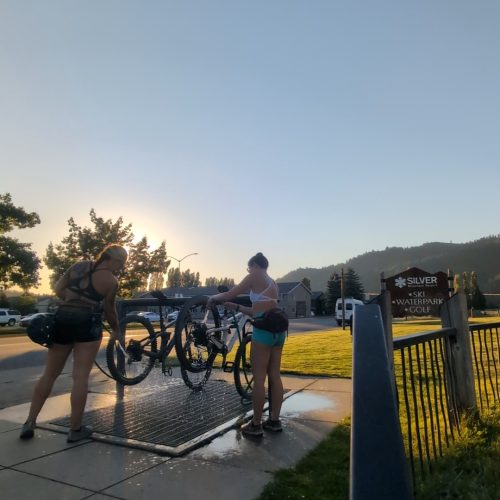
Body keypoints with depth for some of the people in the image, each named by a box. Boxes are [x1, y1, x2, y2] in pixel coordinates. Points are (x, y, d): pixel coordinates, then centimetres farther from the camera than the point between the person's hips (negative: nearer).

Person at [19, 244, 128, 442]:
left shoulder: (78, 265, 9)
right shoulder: (111, 281, -6)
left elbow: (58, 289, 11)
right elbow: (108, 309, 1)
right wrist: (116, 329, 17)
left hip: (61, 320, 6)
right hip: (87, 325, -6)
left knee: (50, 374, 16)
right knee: (81, 377, -1)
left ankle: (29, 422, 20)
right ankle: (75, 429, 6)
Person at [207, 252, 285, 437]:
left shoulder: (254, 277, -1)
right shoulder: (271, 282, 21)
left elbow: (230, 294, -1)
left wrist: (214, 297, 16)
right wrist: (235, 307, 25)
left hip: (264, 330, -8)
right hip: (278, 330, 8)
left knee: (259, 378, -1)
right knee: (274, 376, 12)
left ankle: (256, 424, 7)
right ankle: (274, 420, 20)